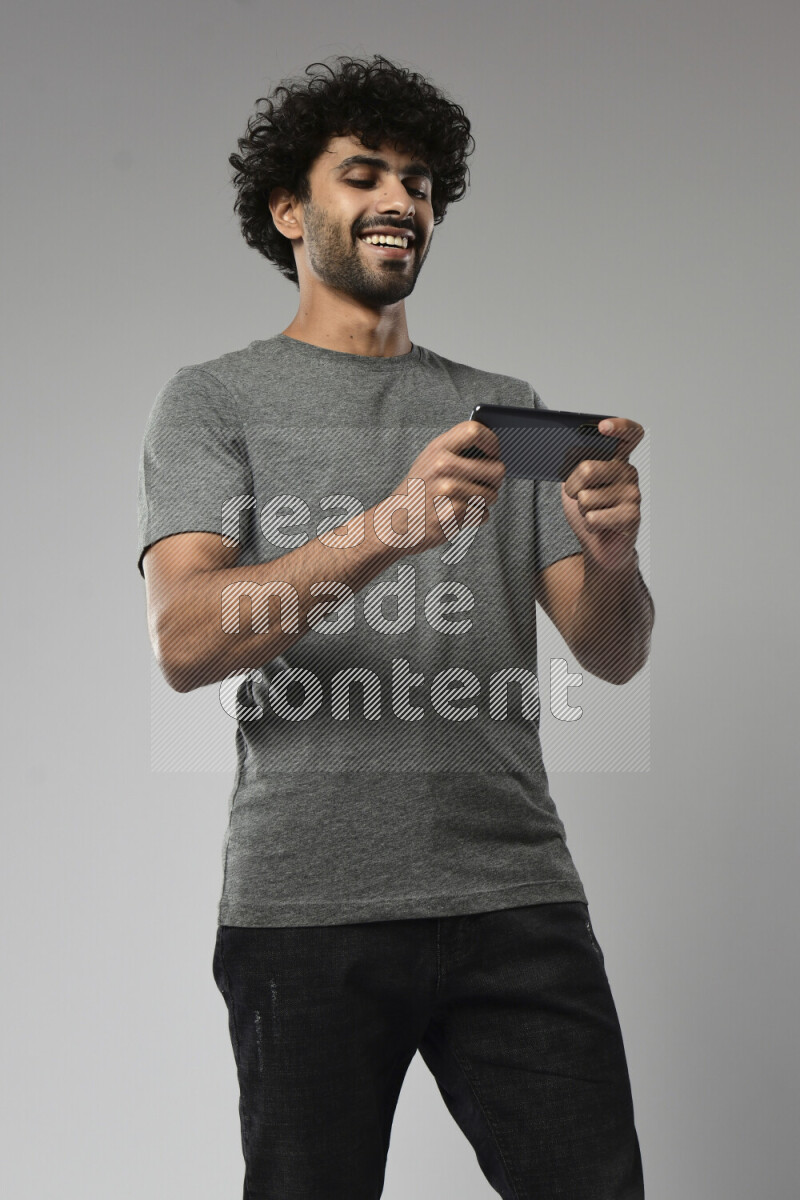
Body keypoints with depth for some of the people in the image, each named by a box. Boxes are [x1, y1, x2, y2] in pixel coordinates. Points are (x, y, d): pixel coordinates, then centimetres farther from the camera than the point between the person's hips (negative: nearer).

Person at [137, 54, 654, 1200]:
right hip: (306, 902, -2)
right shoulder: (216, 399, 7)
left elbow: (614, 654, 9)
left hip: (517, 895, 3)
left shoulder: (505, 408, 16)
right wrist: (386, 527, -24)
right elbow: (184, 641, -10)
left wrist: (611, 558, -14)